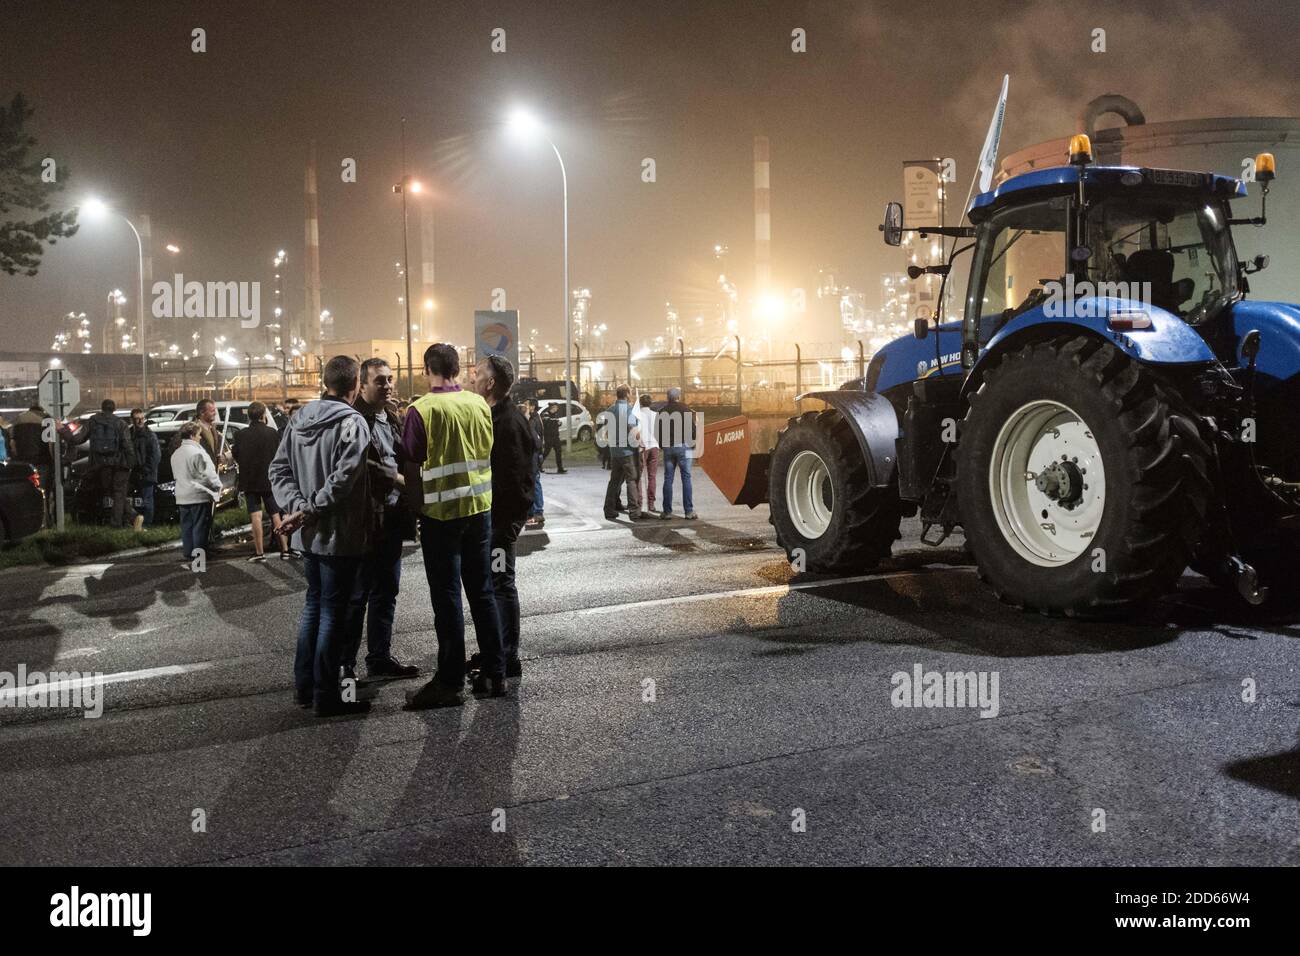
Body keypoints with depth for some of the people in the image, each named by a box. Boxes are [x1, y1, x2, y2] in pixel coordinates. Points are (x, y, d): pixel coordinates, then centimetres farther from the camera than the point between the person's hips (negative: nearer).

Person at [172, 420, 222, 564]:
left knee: (186, 527, 12)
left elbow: (175, 476, 19)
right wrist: (218, 486, -1)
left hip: (182, 497, 8)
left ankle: (187, 555, 14)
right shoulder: (197, 452, -15)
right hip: (199, 495, -7)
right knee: (199, 528, -2)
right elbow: (207, 474, -14)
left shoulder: (176, 454, 11)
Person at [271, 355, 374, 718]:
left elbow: (279, 469, 4)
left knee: (314, 603, 20)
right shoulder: (352, 422, -16)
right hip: (341, 536, -7)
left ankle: (304, 685, 27)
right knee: (333, 612, 1)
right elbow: (342, 479, -24)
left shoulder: (298, 420, 7)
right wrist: (308, 512, -16)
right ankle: (326, 696, 8)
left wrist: (298, 506, -5)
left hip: (309, 534, 7)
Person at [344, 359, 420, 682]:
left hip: (392, 519, 8)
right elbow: (366, 468, -20)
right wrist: (401, 480, -14)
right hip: (367, 519, -8)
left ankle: (380, 659, 24)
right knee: (356, 595, -2)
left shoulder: (391, 417, 15)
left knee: (385, 593, 14)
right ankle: (344, 665, 8)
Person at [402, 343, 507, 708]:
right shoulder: (479, 404, 0)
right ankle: (494, 674, 18)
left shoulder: (421, 410, -13)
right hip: (479, 506, 4)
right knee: (482, 591, 13)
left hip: (441, 511, -4)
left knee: (447, 597, 2)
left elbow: (411, 457, -7)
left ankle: (449, 682, 7)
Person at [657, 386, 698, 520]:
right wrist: (693, 441, 8)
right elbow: (692, 427, -6)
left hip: (668, 447, 3)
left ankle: (667, 511, 5)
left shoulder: (662, 411, 8)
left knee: (668, 479, 6)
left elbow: (657, 432, 9)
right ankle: (689, 511, -4)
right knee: (686, 478, -1)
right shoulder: (685, 409, -2)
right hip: (683, 446, -3)